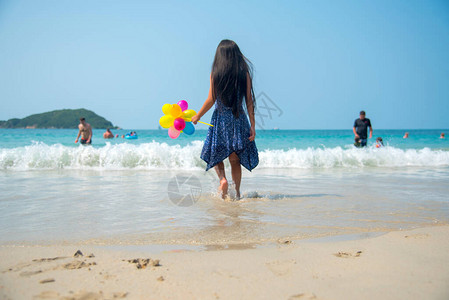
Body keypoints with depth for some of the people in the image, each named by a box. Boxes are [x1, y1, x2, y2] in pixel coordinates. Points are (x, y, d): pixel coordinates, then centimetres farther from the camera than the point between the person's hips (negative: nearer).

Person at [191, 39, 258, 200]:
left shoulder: (215, 73, -3)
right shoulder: (244, 73, 1)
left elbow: (211, 100, -4)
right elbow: (249, 101, -1)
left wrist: (197, 116, 9)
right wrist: (252, 125, 2)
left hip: (220, 117, -1)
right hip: (239, 118, 2)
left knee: (216, 152, 16)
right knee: (235, 159, 11)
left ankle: (222, 179, -8)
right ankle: (237, 192, 10)